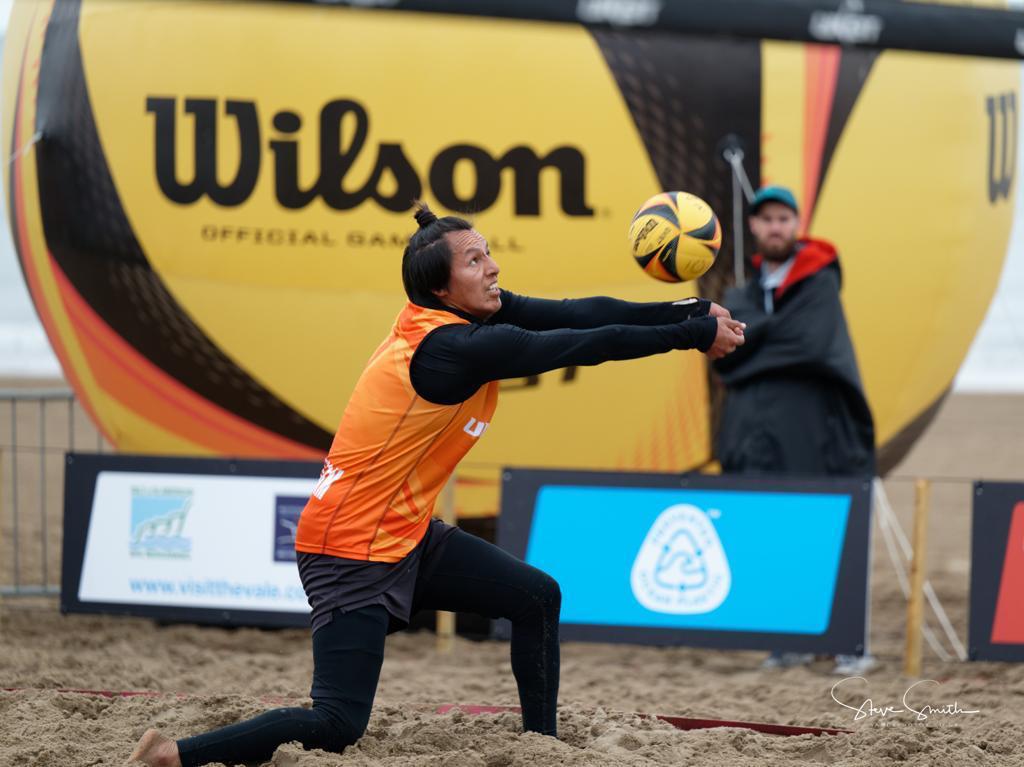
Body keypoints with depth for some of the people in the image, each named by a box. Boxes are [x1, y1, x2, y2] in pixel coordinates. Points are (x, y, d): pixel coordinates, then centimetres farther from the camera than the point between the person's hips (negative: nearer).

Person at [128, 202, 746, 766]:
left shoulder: (471, 318, 0)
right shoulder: (451, 347, -25)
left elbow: (575, 314, -4)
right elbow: (586, 345, -22)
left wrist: (691, 313, -5)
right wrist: (694, 335, -13)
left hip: (407, 535, 10)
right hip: (352, 552, -10)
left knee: (537, 597, 12)